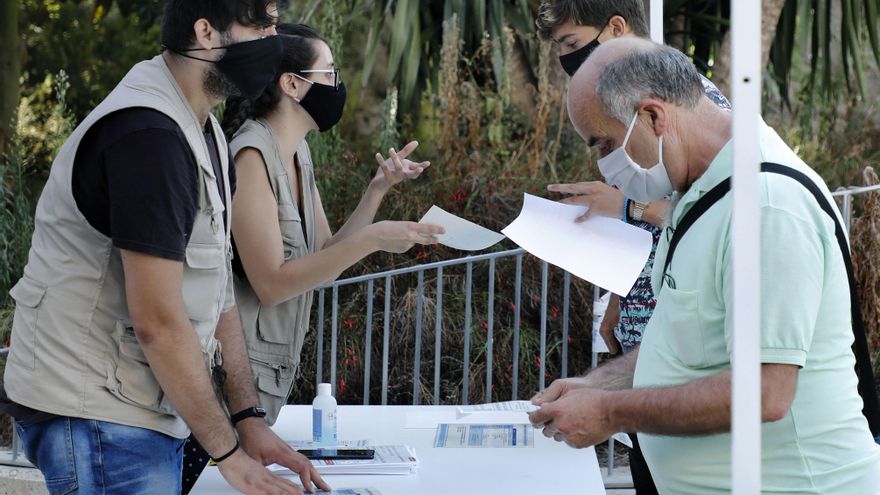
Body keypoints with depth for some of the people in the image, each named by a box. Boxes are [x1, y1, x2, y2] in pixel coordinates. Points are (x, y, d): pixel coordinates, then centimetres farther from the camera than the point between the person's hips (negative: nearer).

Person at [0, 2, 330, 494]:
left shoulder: (205, 134, 11)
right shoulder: (148, 134, -21)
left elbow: (216, 292, 12)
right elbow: (158, 321, -23)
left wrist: (250, 421, 5)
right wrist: (230, 453, -17)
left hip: (151, 412, 10)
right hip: (97, 417, -9)